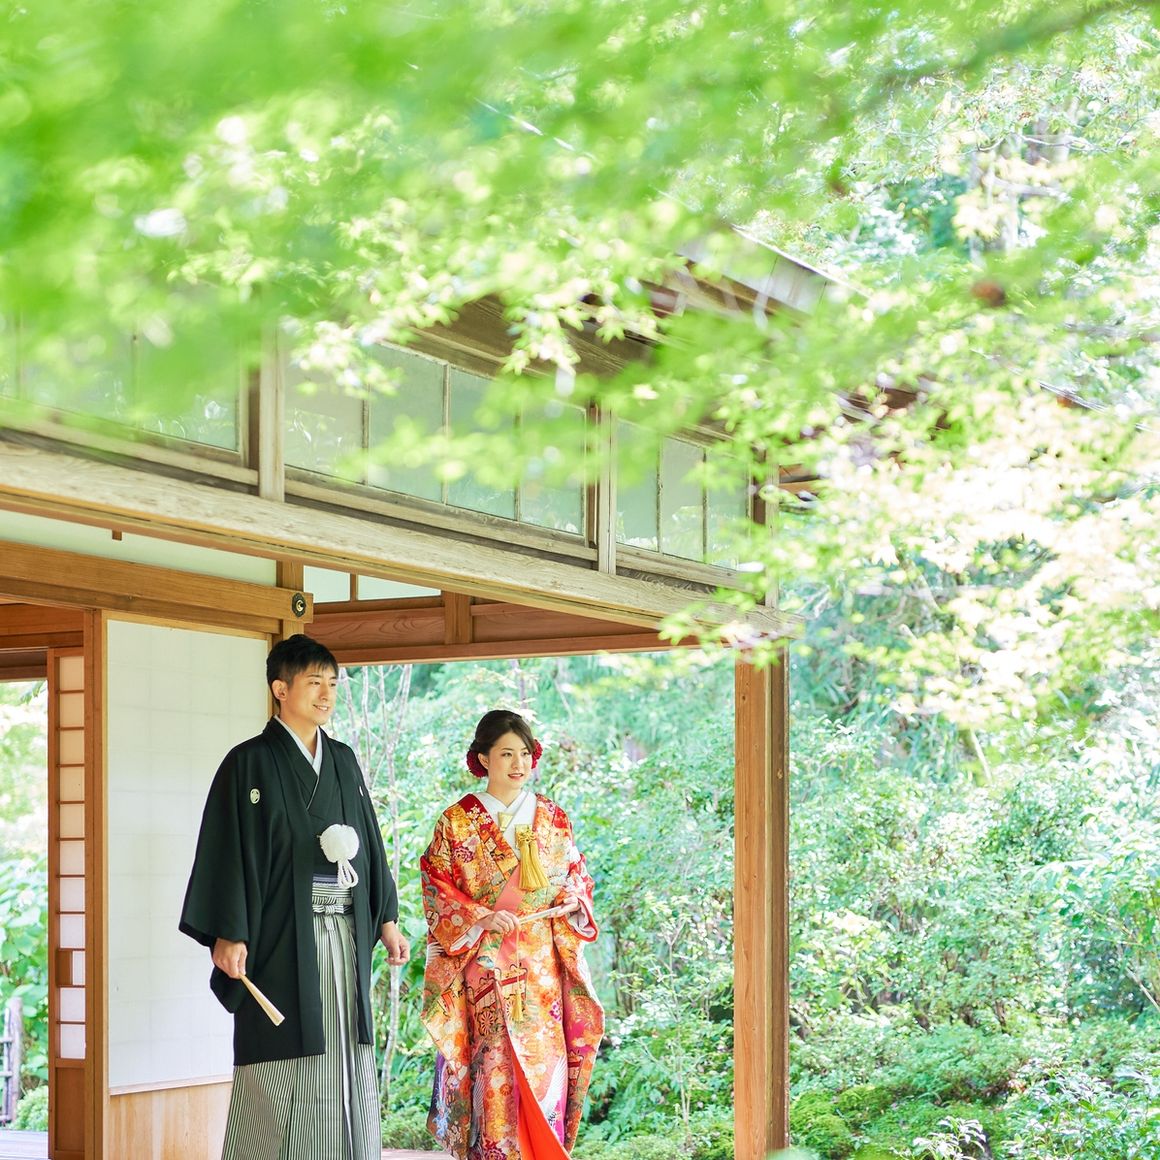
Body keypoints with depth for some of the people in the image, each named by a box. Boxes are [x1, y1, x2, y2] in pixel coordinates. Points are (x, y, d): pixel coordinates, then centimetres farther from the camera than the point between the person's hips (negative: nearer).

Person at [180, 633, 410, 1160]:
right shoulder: (250, 762, -4)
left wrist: (387, 920, 13)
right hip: (282, 935, -6)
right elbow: (226, 849, -9)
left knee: (348, 1067, 6)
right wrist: (227, 934, -16)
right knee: (284, 1062, -6)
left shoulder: (343, 761, 14)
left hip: (345, 934, 6)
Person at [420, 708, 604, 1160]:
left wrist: (572, 899, -6)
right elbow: (437, 890, -1)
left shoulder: (552, 819, 11)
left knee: (545, 1060, -3)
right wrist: (481, 918, -15)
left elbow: (577, 877, 16)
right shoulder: (457, 822, 1)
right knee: (496, 1061, -11)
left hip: (542, 964, 3)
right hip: (484, 963, -3)